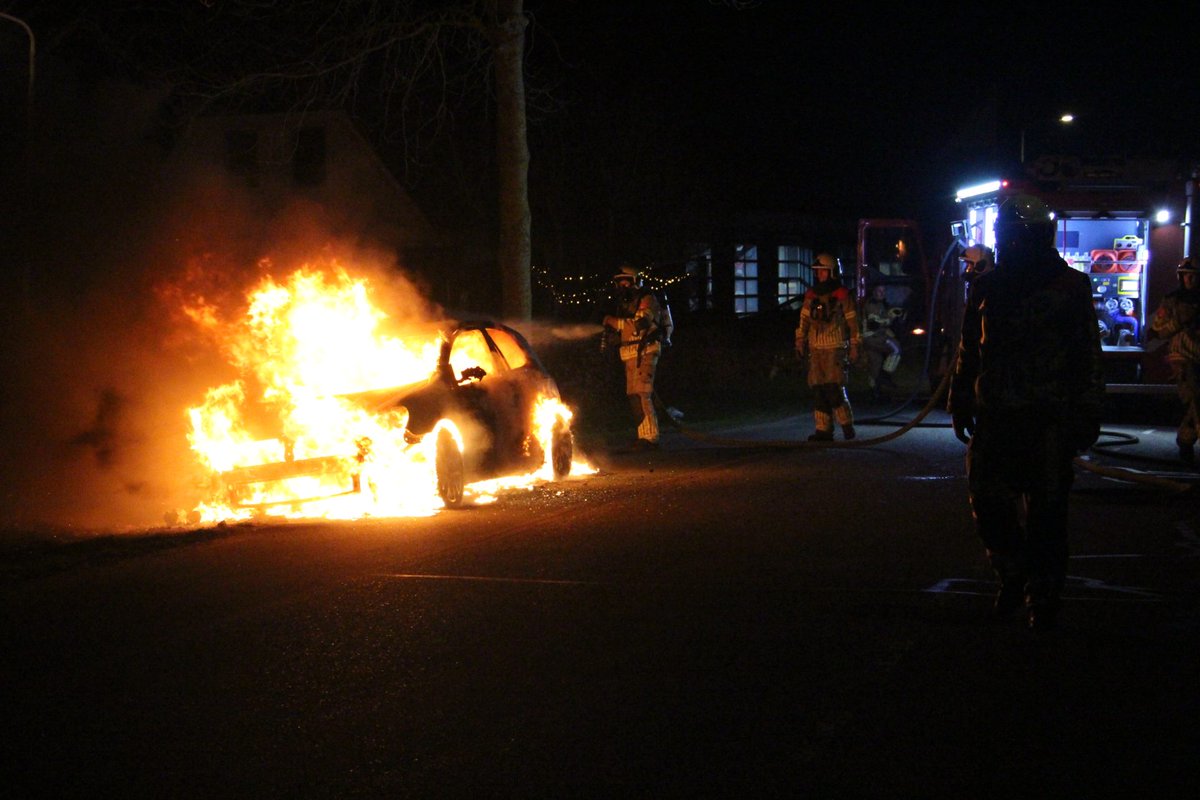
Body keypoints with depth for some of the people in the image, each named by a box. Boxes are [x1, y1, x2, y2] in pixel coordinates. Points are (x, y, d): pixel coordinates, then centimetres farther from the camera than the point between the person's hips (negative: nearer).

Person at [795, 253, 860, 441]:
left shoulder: (841, 295, -3)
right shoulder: (811, 295, 11)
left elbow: (852, 321, -1)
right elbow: (804, 319, 16)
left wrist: (854, 347, -2)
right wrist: (800, 342, 10)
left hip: (834, 348, -5)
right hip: (815, 348, 5)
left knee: (834, 388, -12)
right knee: (819, 390, 3)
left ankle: (847, 424, 4)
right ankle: (824, 430, 6)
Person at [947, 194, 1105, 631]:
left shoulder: (1070, 287, 0)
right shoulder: (986, 288, 11)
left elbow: (1088, 357, 0)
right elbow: (968, 350, 17)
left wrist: (1086, 417, -4)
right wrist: (961, 402, 14)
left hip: (1048, 419, -4)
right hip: (994, 416, 4)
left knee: (1046, 509, 0)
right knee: (987, 501, 3)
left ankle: (1043, 594, 12)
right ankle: (1014, 575, 24)